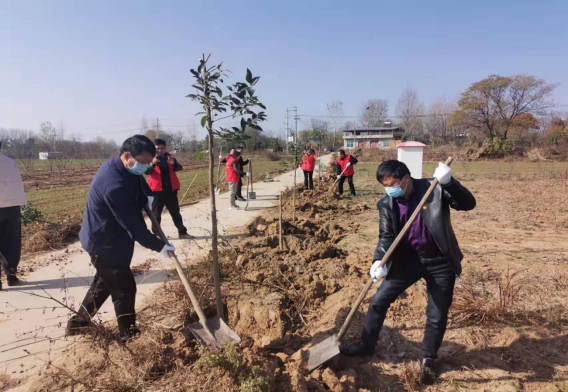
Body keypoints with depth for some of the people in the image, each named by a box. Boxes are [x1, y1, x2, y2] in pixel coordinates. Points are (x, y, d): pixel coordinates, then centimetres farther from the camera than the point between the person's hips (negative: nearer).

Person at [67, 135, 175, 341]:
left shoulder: (118, 167, -2)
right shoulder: (114, 184, -34)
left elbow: (140, 182, 20)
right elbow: (132, 224, -30)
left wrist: (149, 196, -1)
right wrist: (158, 245, -22)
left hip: (105, 239, 10)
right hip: (105, 243, -10)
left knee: (105, 282, 25)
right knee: (124, 288, 3)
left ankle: (78, 323, 41)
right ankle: (128, 333, 21)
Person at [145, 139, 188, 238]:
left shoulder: (170, 157, 7)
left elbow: (179, 168, -6)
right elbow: (147, 171, -18)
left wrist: (173, 163, -29)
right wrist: (153, 164, -38)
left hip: (171, 190, 3)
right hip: (157, 190, -3)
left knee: (175, 212, 10)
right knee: (156, 214, 1)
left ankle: (182, 231, 18)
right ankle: (156, 233, 10)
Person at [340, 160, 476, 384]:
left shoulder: (434, 190, -14)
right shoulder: (386, 204, -7)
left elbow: (468, 204, -18)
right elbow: (386, 237, -7)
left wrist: (448, 182, -35)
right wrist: (379, 260, -24)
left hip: (440, 262, -2)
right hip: (408, 259, 3)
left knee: (437, 316, 9)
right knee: (379, 301, 4)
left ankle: (427, 360, 34)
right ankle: (366, 345, 25)